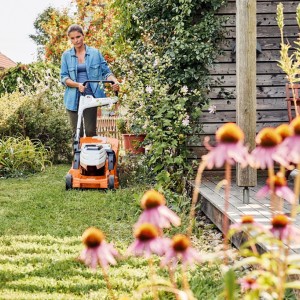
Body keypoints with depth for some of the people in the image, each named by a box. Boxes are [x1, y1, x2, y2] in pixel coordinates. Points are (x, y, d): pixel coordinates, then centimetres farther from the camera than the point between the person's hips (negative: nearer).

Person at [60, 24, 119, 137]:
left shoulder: (95, 53, 6)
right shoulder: (66, 55, 7)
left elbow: (106, 72, 6)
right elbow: (64, 78, 2)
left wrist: (114, 81, -15)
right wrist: (78, 85, -17)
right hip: (74, 99, 1)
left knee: (90, 131, -6)